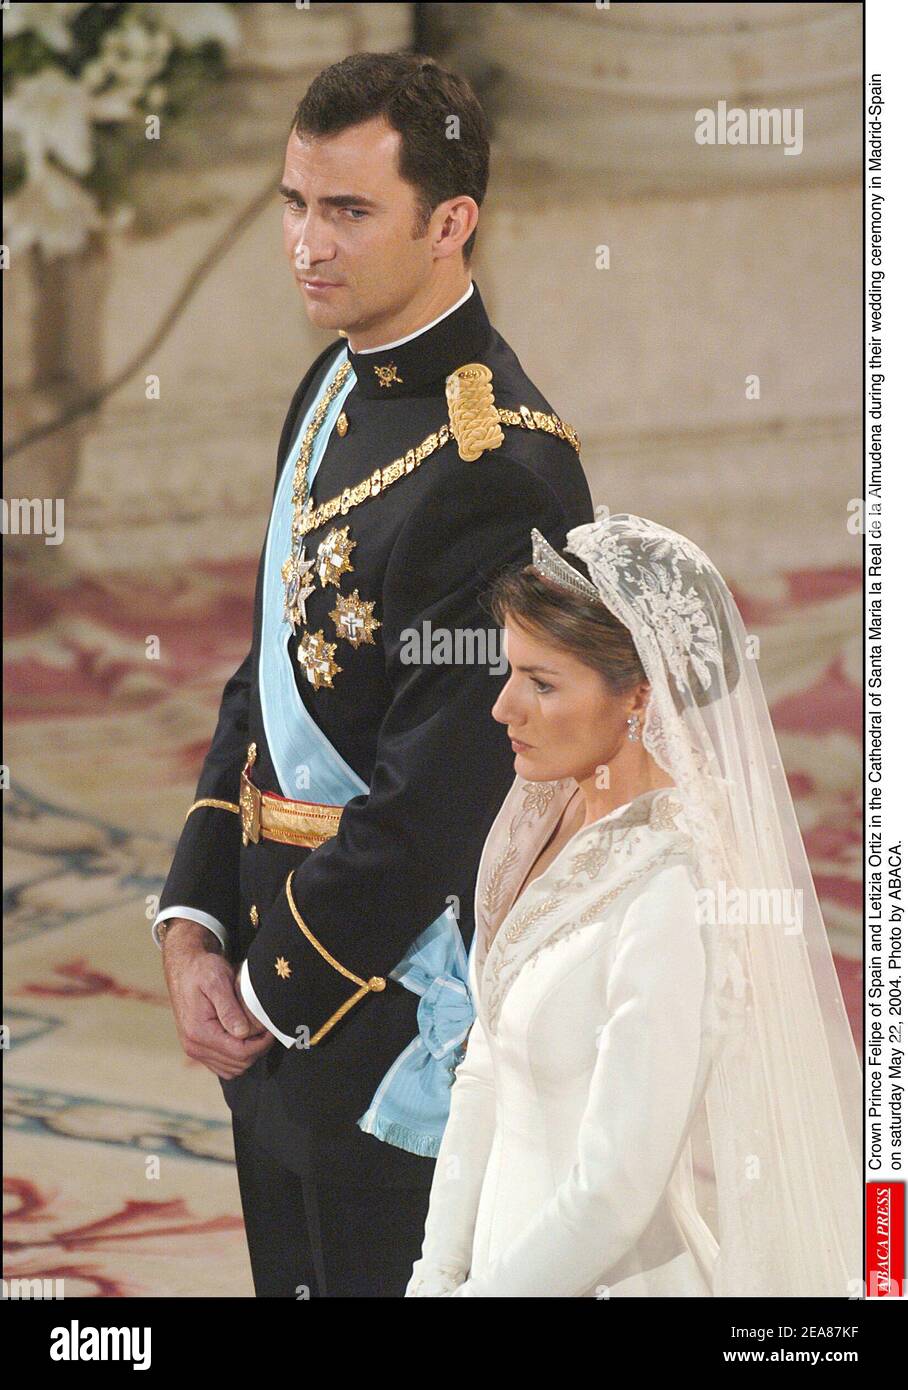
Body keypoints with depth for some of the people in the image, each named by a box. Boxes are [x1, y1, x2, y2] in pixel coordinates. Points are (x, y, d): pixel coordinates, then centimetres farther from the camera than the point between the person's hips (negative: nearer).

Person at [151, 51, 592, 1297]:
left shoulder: (496, 467, -22)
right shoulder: (338, 389, 8)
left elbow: (436, 794, -22)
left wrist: (275, 987, -12)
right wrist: (196, 923, 4)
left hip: (392, 1001, -9)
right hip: (277, 974, 9)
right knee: (292, 1272, 19)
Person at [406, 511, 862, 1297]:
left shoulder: (679, 893, -21)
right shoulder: (550, 818, 3)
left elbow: (615, 1195, -20)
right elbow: (486, 1073, 9)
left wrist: (477, 1292, -10)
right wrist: (439, 1276, 4)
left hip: (625, 1276, -7)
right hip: (521, 1256, 7)